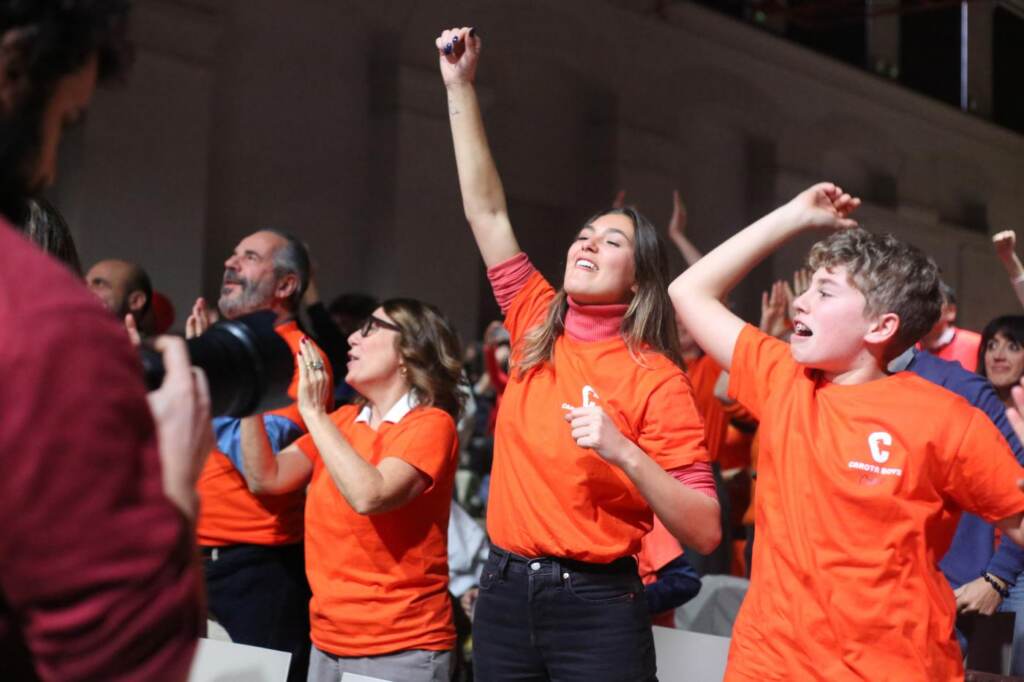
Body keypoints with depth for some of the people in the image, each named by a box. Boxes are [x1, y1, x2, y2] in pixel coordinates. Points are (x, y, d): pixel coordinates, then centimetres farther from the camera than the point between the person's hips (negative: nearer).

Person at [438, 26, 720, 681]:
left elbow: (705, 532, -13)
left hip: (596, 604, -5)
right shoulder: (537, 327, 4)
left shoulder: (655, 378, -10)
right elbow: (487, 211, 5)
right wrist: (460, 86, 3)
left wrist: (624, 453, -27)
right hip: (504, 590, 5)